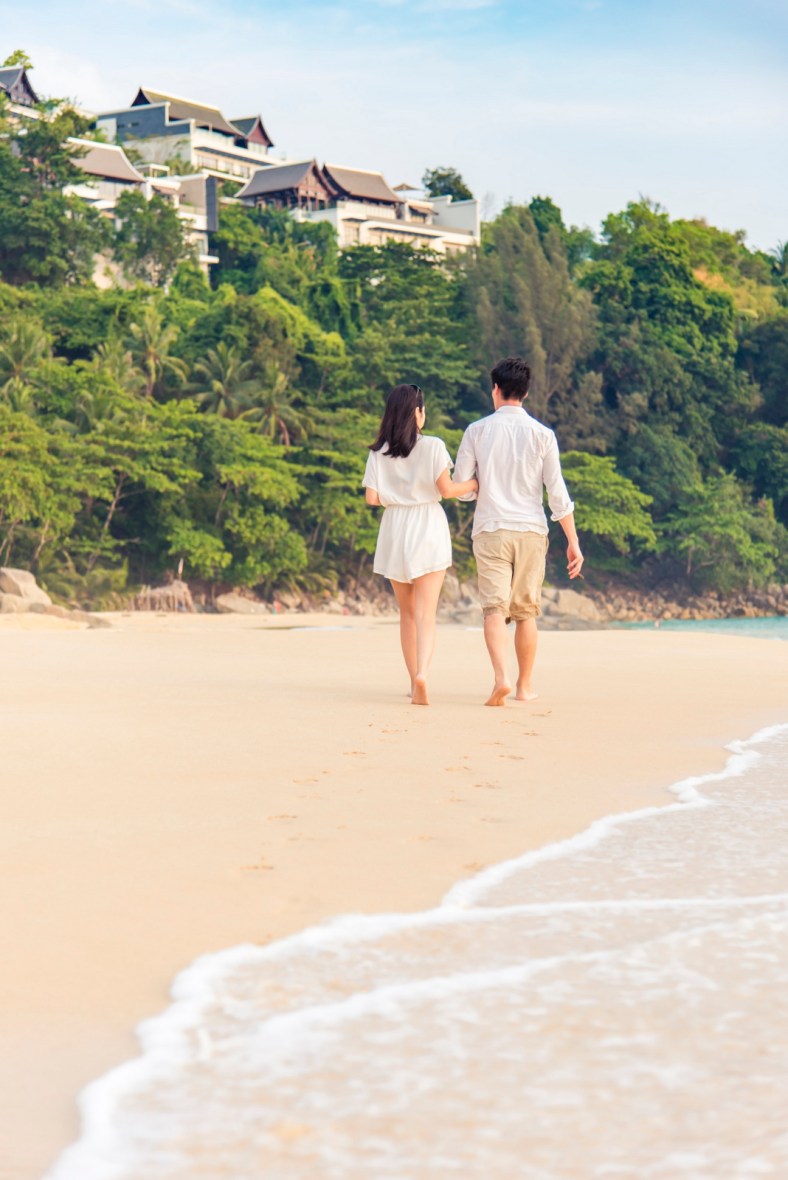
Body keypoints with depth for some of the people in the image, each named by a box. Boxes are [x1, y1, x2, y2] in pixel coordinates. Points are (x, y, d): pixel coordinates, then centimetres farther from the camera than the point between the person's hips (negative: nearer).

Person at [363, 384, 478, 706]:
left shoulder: (379, 452, 2)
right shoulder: (432, 446, -6)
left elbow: (372, 497, -2)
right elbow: (446, 489, -10)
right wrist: (474, 483, 8)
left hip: (394, 530, 3)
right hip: (428, 532, -3)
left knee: (407, 612, 15)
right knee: (426, 613, -6)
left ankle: (414, 680, 17)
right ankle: (422, 672, -26)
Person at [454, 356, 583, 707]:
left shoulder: (477, 431, 0)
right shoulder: (542, 434, 0)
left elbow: (460, 486, 2)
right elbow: (557, 493, -2)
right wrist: (573, 541, 2)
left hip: (490, 529, -1)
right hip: (531, 531, 1)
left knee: (495, 607, -5)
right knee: (526, 611, 12)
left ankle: (500, 677, -25)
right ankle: (525, 686, 20)